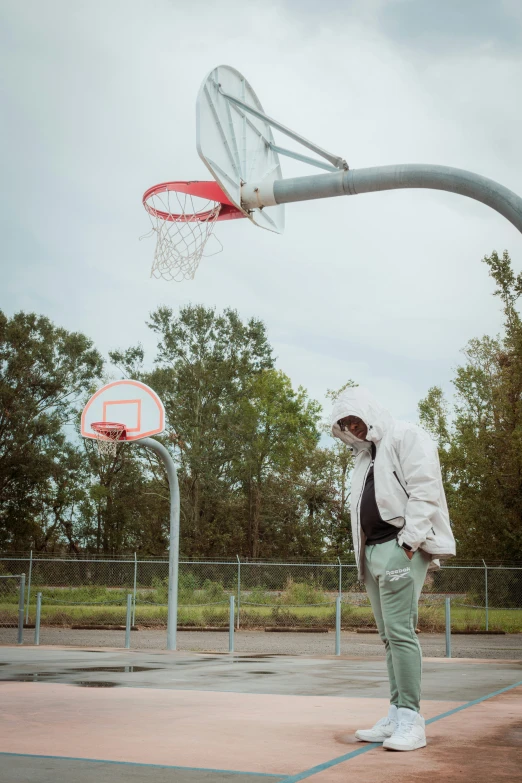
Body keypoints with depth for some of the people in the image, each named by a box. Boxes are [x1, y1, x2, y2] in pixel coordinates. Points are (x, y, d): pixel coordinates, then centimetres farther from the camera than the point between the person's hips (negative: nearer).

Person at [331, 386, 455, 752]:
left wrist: (408, 543, -18)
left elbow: (425, 491, -12)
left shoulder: (406, 437, -2)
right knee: (389, 636, 7)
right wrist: (364, 555, 11)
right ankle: (396, 715, 9)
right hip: (372, 550, 8)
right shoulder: (366, 454, 23)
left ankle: (411, 719, -8)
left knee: (400, 632, -12)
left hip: (400, 547, -8)